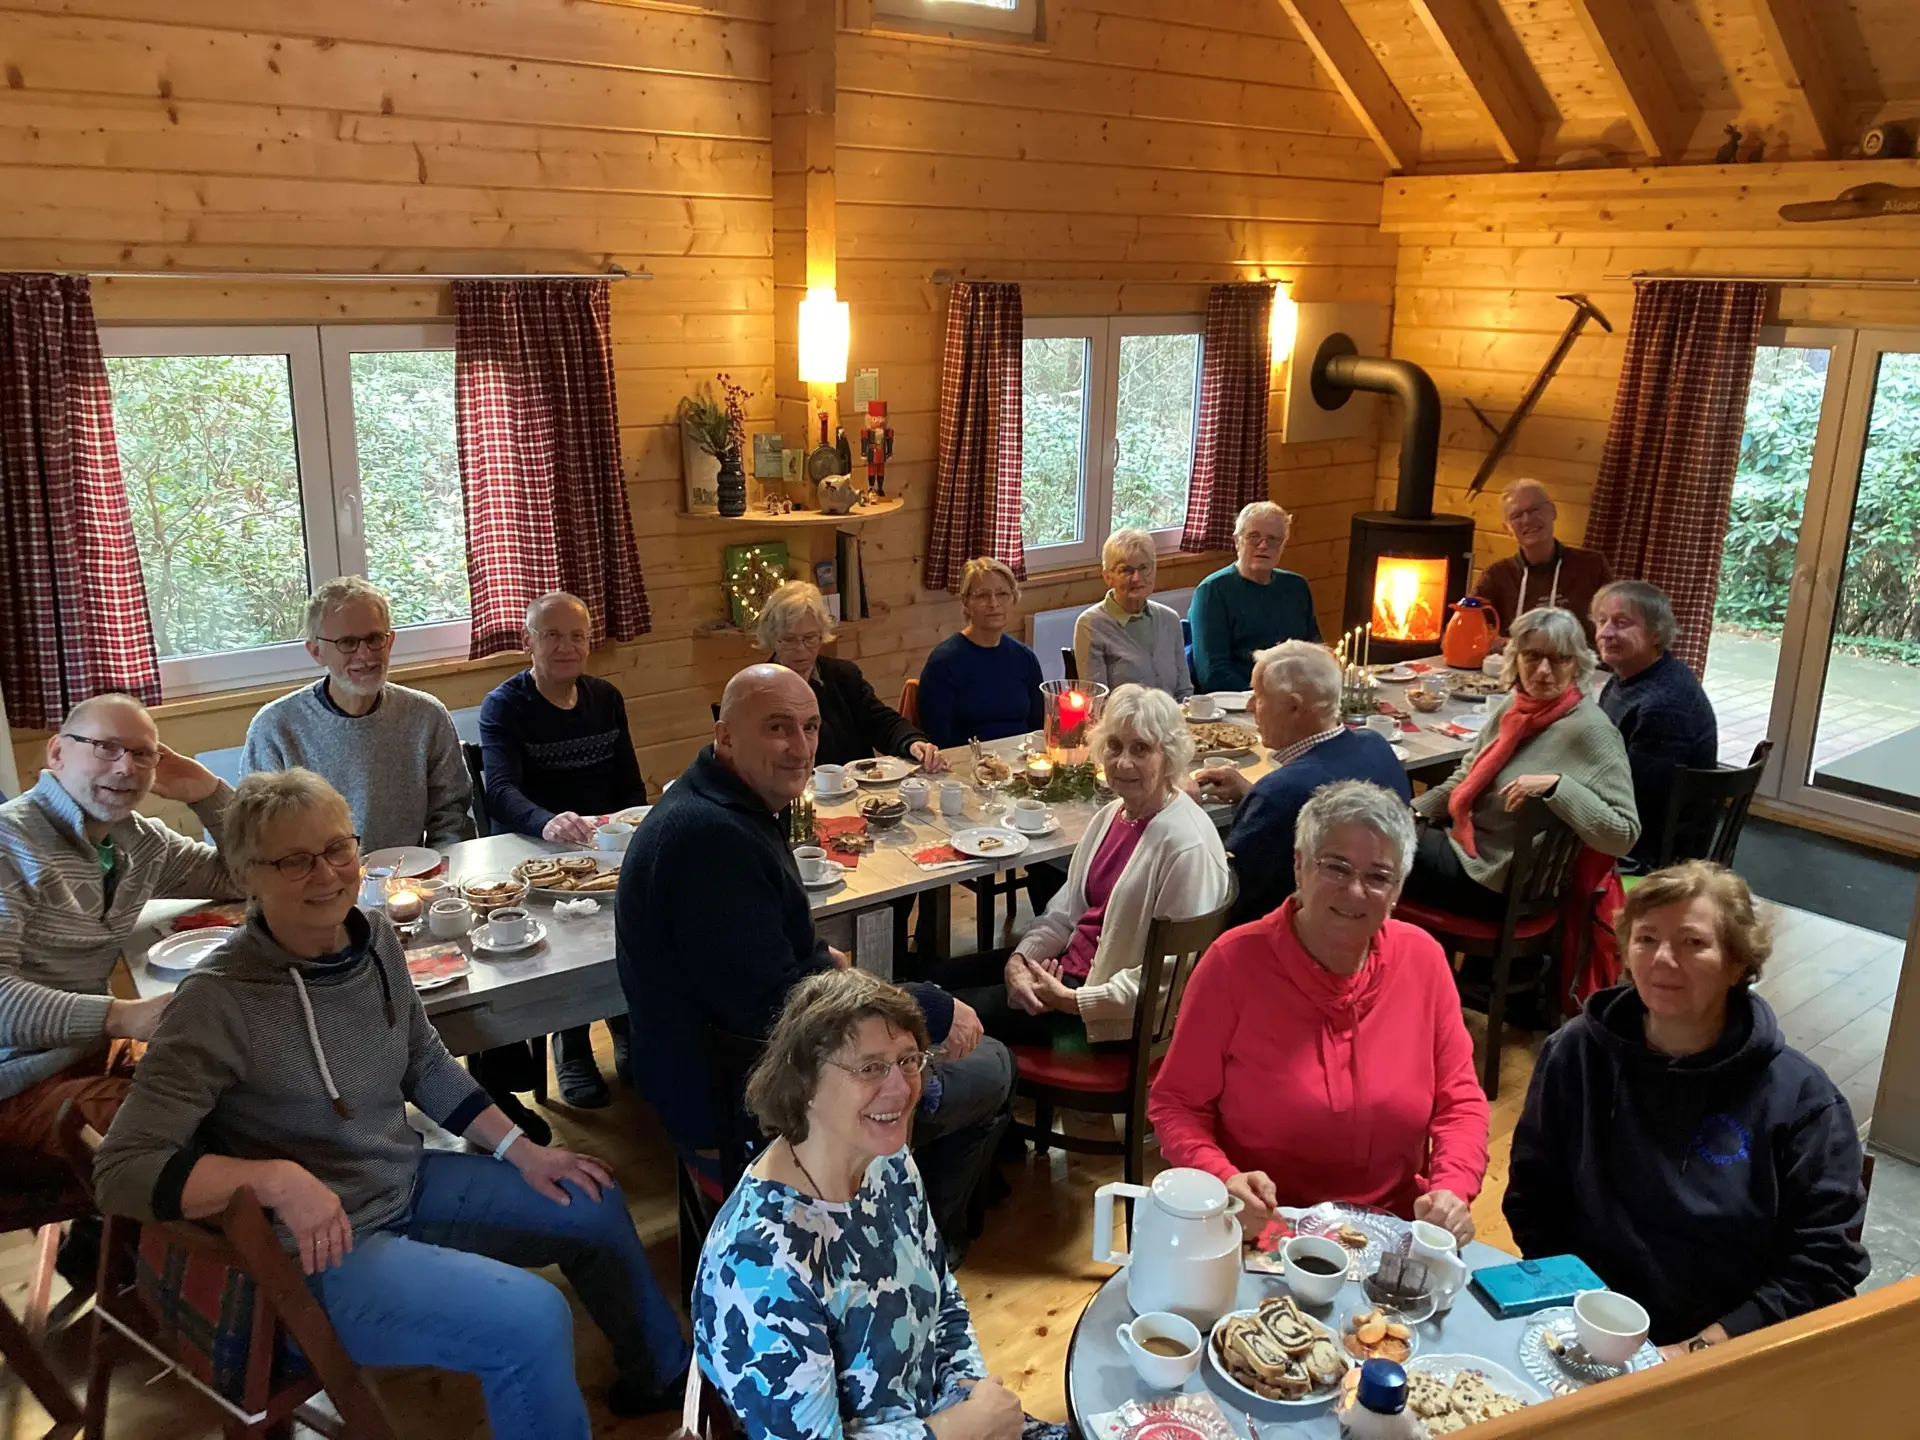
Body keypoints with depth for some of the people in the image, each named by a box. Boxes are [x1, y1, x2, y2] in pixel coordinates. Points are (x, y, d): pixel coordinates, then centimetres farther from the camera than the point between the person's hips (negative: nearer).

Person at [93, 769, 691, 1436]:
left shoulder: (374, 938, -4)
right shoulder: (217, 1002, -24)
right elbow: (120, 1173, -25)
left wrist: (520, 1149, 4)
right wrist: (274, 1177, -37)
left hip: (410, 1187, 8)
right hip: (316, 1251, -8)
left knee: (597, 1203, 16)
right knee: (533, 1320, -25)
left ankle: (664, 1378, 42)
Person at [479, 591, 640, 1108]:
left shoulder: (606, 698, 12)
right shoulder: (504, 707, -4)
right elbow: (502, 792, -20)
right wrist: (548, 823, -42)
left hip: (608, 848, 4)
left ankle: (631, 1026, -2)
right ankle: (572, 1047, -12)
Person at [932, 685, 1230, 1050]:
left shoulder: (1188, 846, -24)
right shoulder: (1111, 814, 4)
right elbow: (1068, 908, 11)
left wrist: (1072, 1001, -23)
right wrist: (1020, 958, -6)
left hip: (1115, 1016, -9)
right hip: (1070, 965, 9)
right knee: (942, 979, 11)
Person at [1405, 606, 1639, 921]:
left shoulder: (1589, 730, -20)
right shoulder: (1512, 706, 2)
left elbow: (1624, 834, -25)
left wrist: (1556, 785, -34)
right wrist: (1411, 812, 3)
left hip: (1502, 880, -7)